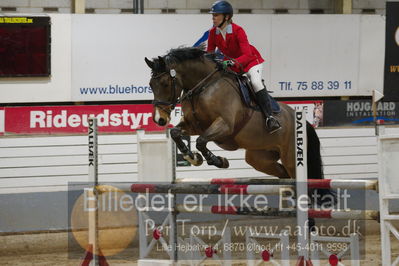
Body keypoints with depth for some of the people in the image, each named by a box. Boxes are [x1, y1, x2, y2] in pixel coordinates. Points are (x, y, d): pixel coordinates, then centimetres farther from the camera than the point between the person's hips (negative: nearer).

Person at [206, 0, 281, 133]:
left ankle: (269, 117, -30)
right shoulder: (213, 33, -11)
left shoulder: (238, 31, -28)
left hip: (251, 61, -7)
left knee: (256, 82, -29)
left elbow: (247, 55, -36)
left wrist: (232, 62, -52)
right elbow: (209, 53, -2)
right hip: (230, 63, 7)